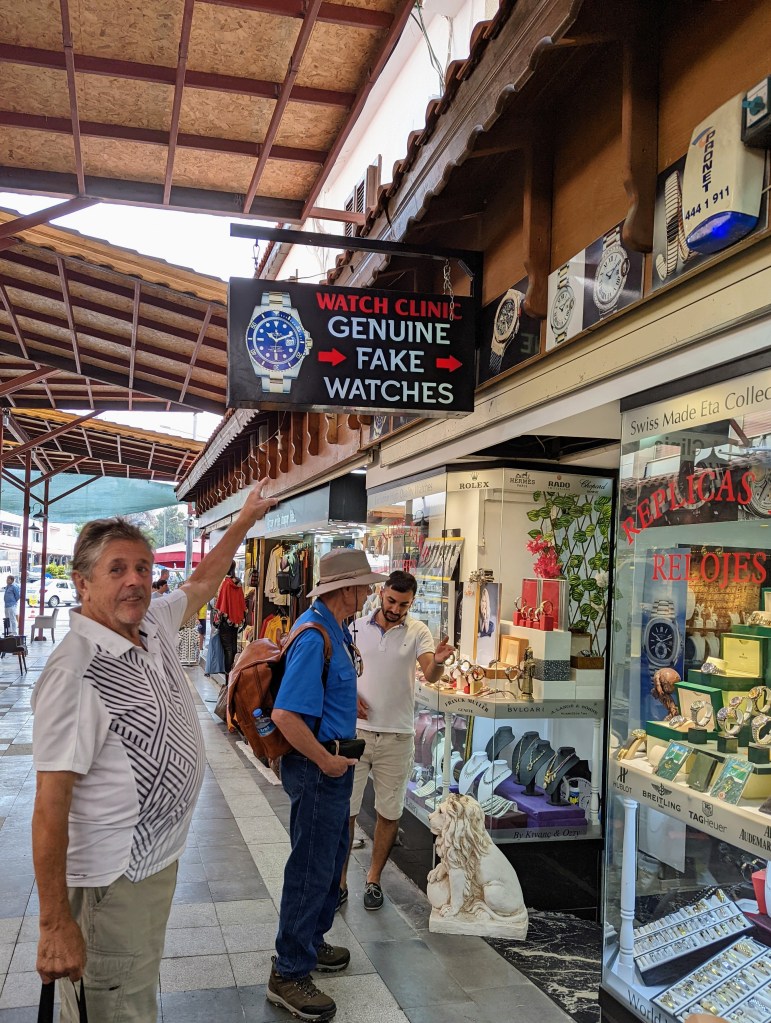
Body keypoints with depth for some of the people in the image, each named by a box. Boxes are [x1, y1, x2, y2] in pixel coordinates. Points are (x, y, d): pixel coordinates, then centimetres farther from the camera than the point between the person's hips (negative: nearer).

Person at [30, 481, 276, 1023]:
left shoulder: (155, 624, 0)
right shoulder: (74, 672, -25)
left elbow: (202, 581, 21)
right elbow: (51, 804, -24)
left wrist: (246, 519, 25)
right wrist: (55, 924, -23)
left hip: (160, 856, 8)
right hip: (114, 880, -8)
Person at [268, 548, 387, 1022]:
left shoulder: (334, 628, 6)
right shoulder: (315, 638, -26)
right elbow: (286, 716, -31)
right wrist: (326, 761, -22)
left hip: (332, 760, 10)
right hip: (317, 767, -10)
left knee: (332, 855, 22)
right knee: (312, 868, 0)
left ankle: (311, 942, 39)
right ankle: (290, 974, 13)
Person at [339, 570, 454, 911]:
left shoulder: (418, 632, -4)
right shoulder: (357, 627, 0)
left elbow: (431, 675, -19)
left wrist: (438, 661, -41)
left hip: (397, 736, 0)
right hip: (356, 730, 0)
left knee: (389, 812, 10)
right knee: (344, 809, 5)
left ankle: (373, 879, 27)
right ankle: (339, 880, 20)